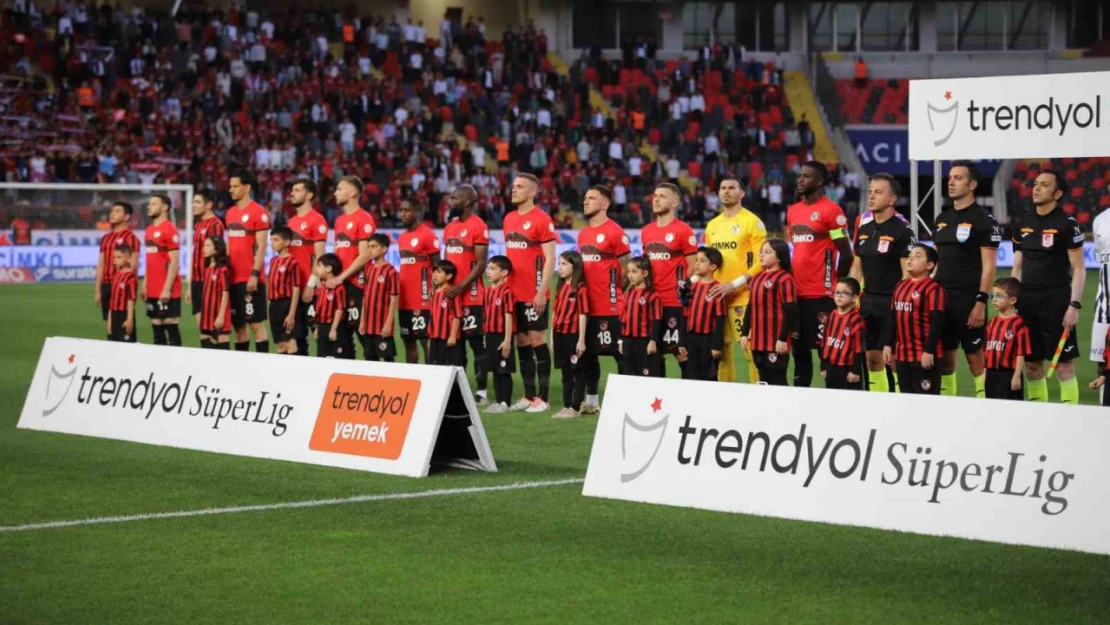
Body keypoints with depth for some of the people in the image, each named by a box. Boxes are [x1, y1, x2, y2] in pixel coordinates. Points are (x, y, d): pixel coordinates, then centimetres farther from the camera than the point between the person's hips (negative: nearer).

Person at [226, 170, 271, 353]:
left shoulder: (258, 212, -8)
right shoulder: (230, 213, 14)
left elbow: (261, 246, -12)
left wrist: (255, 274, -18)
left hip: (251, 279, -7)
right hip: (233, 278, 7)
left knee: (256, 323, -6)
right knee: (237, 325, 10)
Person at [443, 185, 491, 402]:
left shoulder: (478, 227, -10)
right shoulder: (450, 227, 15)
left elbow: (481, 264, -14)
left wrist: (461, 286, -20)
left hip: (471, 295, -8)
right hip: (451, 294, 8)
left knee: (476, 342, -4)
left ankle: (481, 392, -1)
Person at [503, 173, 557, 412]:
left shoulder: (542, 219, -9)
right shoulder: (509, 219, 12)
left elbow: (550, 259, -12)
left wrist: (541, 291, -16)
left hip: (533, 294, -7)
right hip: (513, 292, 7)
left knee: (537, 340, -4)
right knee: (521, 341, 9)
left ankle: (542, 397, 0)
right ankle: (528, 396, 15)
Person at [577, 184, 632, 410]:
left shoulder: (615, 232, -10)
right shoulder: (583, 234, 14)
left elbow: (627, 270, -8)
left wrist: (623, 298, -8)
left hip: (610, 307, -8)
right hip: (587, 305, 8)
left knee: (620, 352, -4)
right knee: (587, 353, 12)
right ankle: (591, 401, 20)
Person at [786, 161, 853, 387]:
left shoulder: (831, 210, -10)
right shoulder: (793, 211, 13)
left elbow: (846, 254, -11)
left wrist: (835, 286, -6)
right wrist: (792, 280, 15)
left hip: (821, 294, -8)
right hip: (797, 292, 8)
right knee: (799, 347, 11)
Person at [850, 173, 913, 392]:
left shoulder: (901, 230, -8)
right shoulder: (864, 228, 12)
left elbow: (907, 272, -11)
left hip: (892, 302, -7)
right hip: (868, 300, 7)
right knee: (872, 356, 8)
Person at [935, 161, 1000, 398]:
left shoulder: (983, 219, -6)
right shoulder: (942, 218, 14)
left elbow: (989, 265, -10)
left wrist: (981, 303, -17)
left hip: (969, 300, -7)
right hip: (941, 299, 7)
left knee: (976, 359, -5)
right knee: (944, 358, 8)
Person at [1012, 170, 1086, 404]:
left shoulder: (1066, 224, -6)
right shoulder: (1022, 221, 10)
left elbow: (1079, 269, -7)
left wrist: (1074, 305, -14)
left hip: (1056, 300, -6)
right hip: (1027, 301, 6)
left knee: (1063, 364, -6)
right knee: (1031, 362, 8)